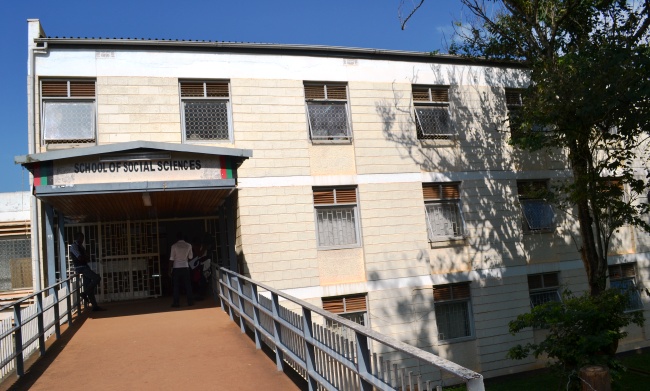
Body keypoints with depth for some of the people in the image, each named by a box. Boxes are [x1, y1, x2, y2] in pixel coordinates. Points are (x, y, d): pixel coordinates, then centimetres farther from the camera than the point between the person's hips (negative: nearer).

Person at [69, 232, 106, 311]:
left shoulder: (81, 246, 19)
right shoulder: (73, 246, -9)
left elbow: (87, 258, 20)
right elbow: (80, 258, -18)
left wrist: (84, 258, -2)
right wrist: (86, 258, 0)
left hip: (85, 267, 8)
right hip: (80, 268, -8)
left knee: (88, 287, 6)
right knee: (97, 278, -19)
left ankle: (95, 306, 7)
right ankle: (85, 293, -7)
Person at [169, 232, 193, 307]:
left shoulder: (174, 246, -7)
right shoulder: (188, 245, 0)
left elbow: (171, 259, -7)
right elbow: (190, 257, 7)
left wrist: (170, 269, -1)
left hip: (176, 268, -2)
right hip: (185, 267, 2)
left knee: (176, 286, 4)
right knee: (188, 285, 8)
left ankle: (176, 302, 4)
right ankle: (190, 301, 10)